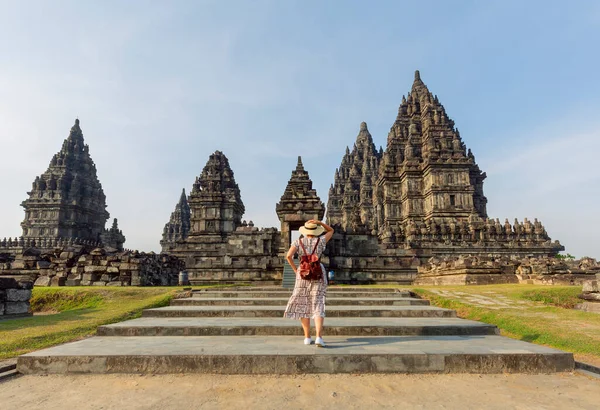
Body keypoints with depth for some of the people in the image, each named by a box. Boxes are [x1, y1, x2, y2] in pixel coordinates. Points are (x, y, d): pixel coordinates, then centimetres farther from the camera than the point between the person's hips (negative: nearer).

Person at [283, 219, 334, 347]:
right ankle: (319, 337, -18)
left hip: (303, 274, 1)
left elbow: (289, 256, -15)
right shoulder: (321, 241, 0)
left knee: (304, 305, 11)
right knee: (318, 306, -3)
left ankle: (307, 337, 11)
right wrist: (319, 222, 2)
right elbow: (331, 230, 17)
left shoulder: (298, 241, -1)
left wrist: (295, 269, -1)